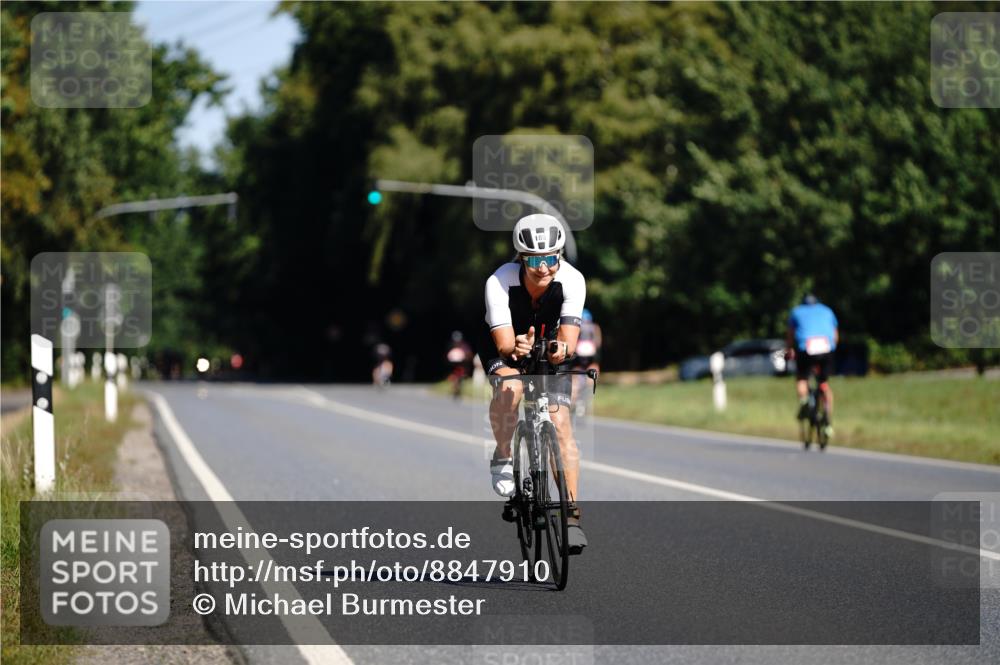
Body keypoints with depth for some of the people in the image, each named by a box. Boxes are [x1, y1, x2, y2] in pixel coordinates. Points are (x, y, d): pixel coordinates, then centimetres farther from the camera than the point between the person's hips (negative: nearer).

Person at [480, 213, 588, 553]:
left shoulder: (571, 280, -30)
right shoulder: (500, 282, -33)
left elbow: (569, 340, -34)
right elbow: (504, 344, -37)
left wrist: (561, 349, -56)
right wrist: (516, 348, -59)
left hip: (548, 345, 1)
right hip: (505, 345, -1)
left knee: (561, 424, -13)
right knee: (509, 387, -34)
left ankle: (572, 516, -11)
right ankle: (503, 458, -8)